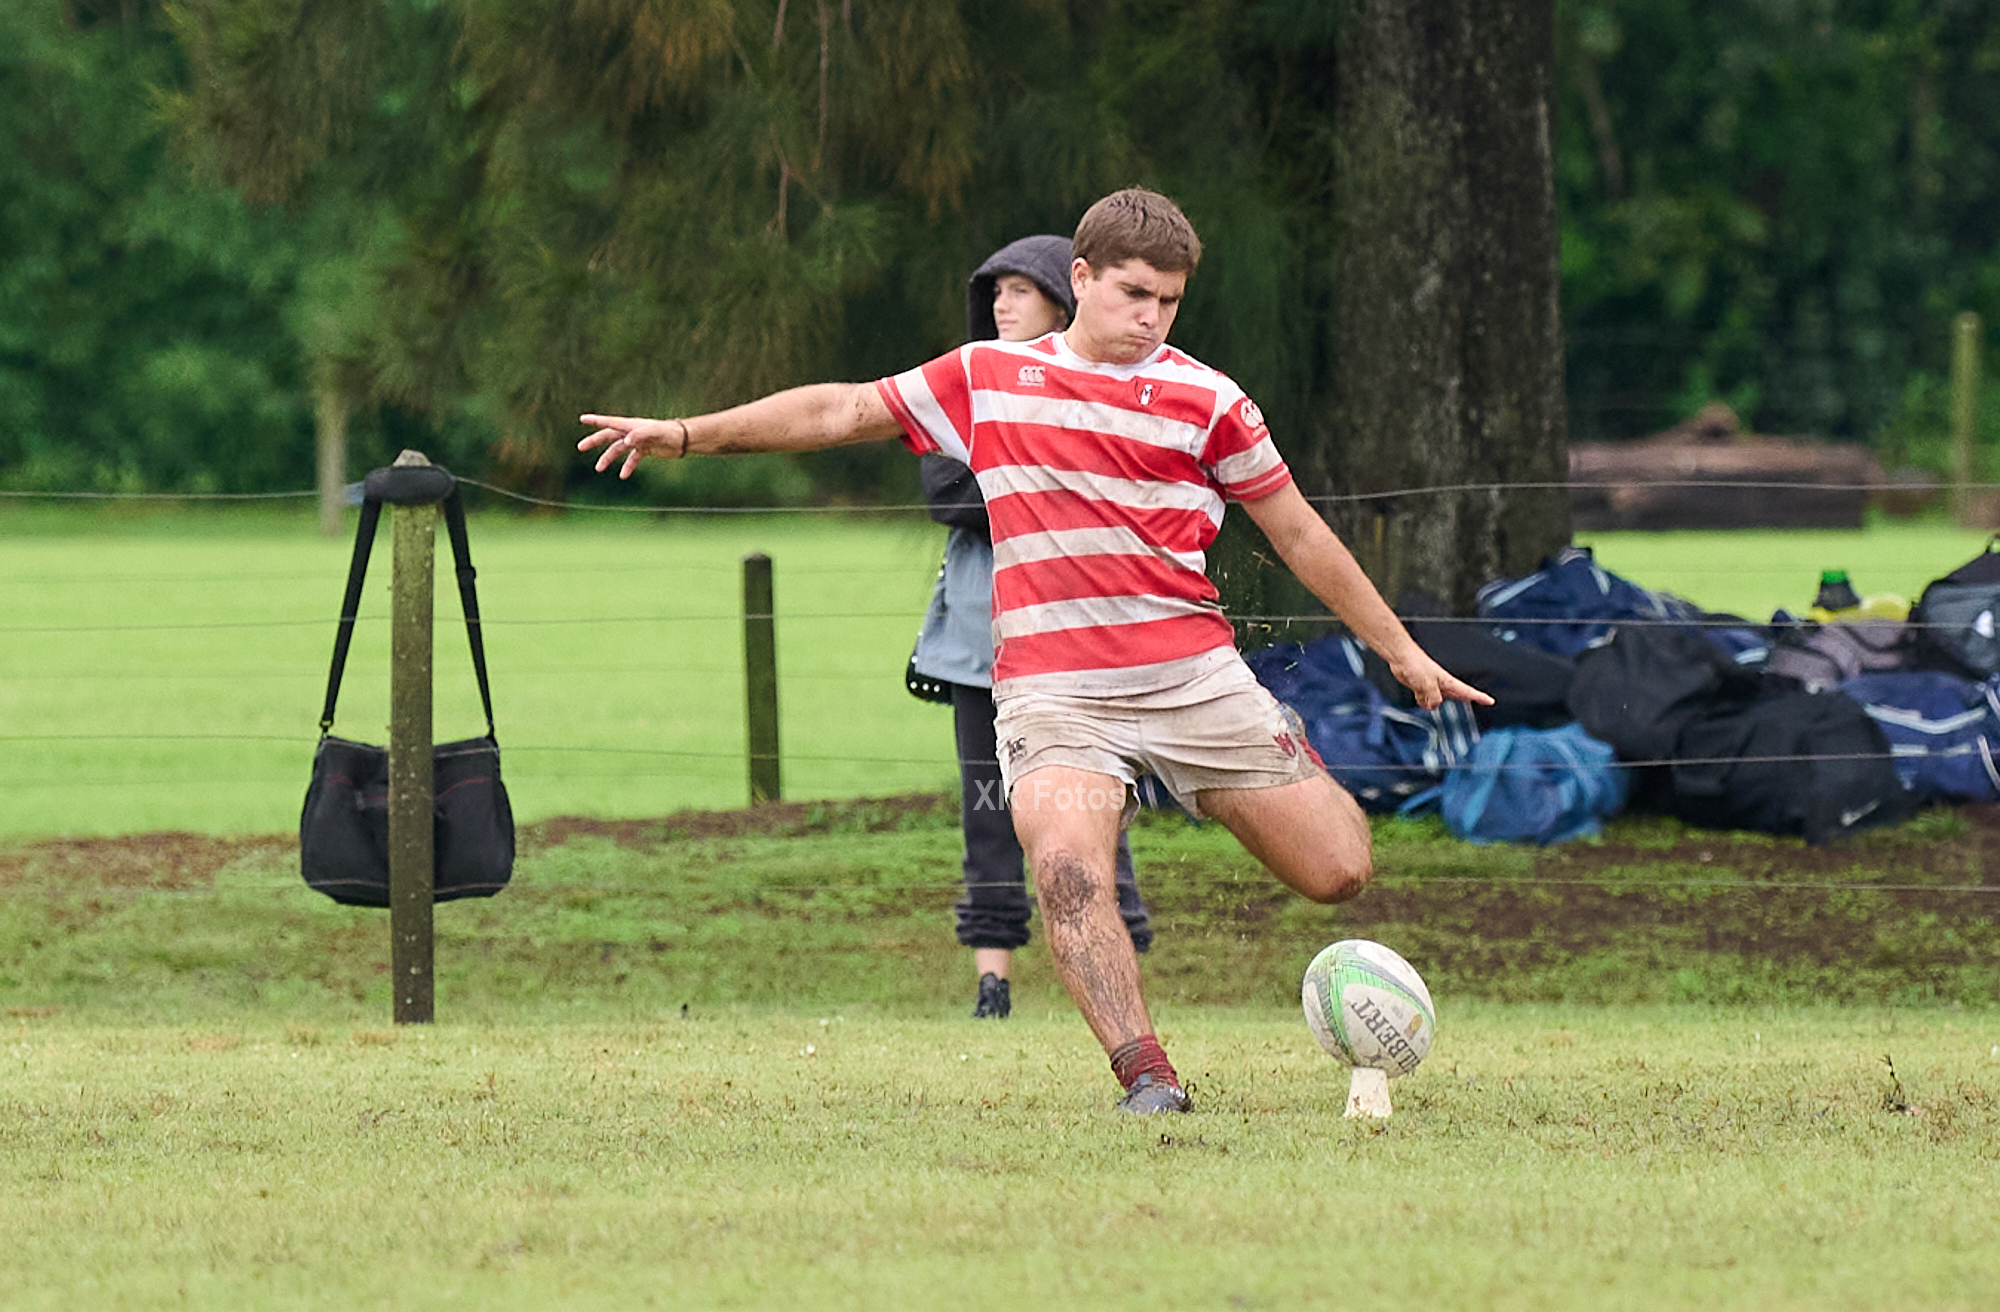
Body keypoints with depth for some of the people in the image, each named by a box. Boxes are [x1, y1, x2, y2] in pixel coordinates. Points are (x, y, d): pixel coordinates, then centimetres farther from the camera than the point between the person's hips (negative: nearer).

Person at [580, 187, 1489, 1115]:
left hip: (1194, 677, 1)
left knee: (1337, 871, -5)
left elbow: (1300, 534, 14)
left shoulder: (1206, 400, 6)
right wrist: (685, 435, 17)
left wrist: (1401, 651, 16)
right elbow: (844, 411, 18)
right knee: (1066, 866, -29)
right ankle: (1146, 1081, -25)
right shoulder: (990, 378, 10)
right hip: (1050, 685, -1)